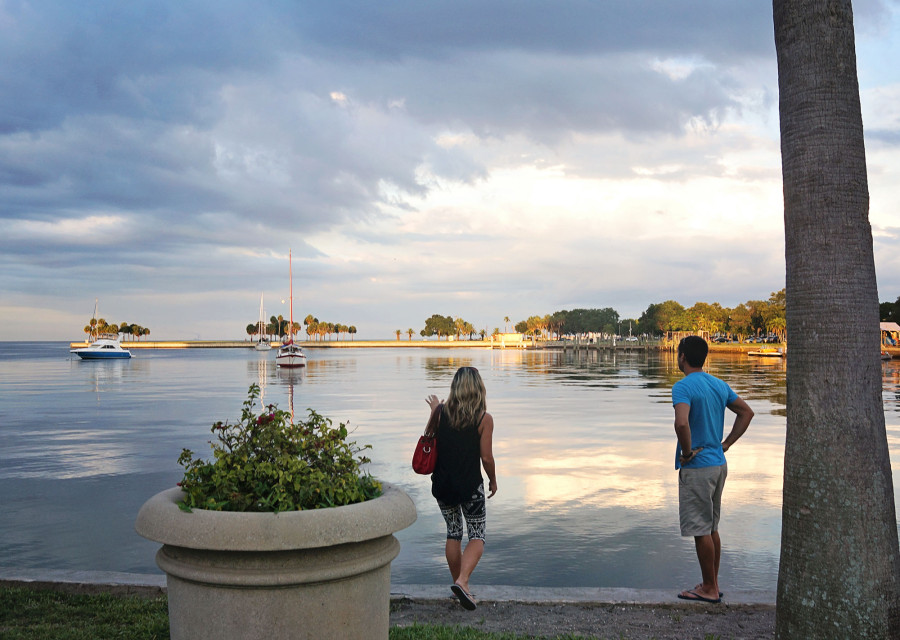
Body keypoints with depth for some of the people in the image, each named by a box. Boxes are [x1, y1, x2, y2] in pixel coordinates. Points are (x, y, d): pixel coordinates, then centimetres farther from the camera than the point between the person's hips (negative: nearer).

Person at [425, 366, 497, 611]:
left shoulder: (442, 412, -4)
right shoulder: (484, 419, -12)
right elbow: (486, 457, -10)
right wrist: (493, 480, 7)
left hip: (442, 484, 3)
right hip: (470, 486, -3)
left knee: (453, 534, 18)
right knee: (477, 537, 7)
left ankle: (458, 582, 25)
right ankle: (462, 581, -14)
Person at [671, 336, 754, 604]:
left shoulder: (683, 386, -16)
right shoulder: (720, 385, 9)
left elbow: (682, 422, -32)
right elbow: (747, 412, 17)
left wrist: (687, 452, -17)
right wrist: (726, 443, 13)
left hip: (696, 468, -8)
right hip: (719, 464, 8)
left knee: (701, 530, 2)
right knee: (711, 528, 17)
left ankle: (709, 588, 10)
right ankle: (713, 585, 25)